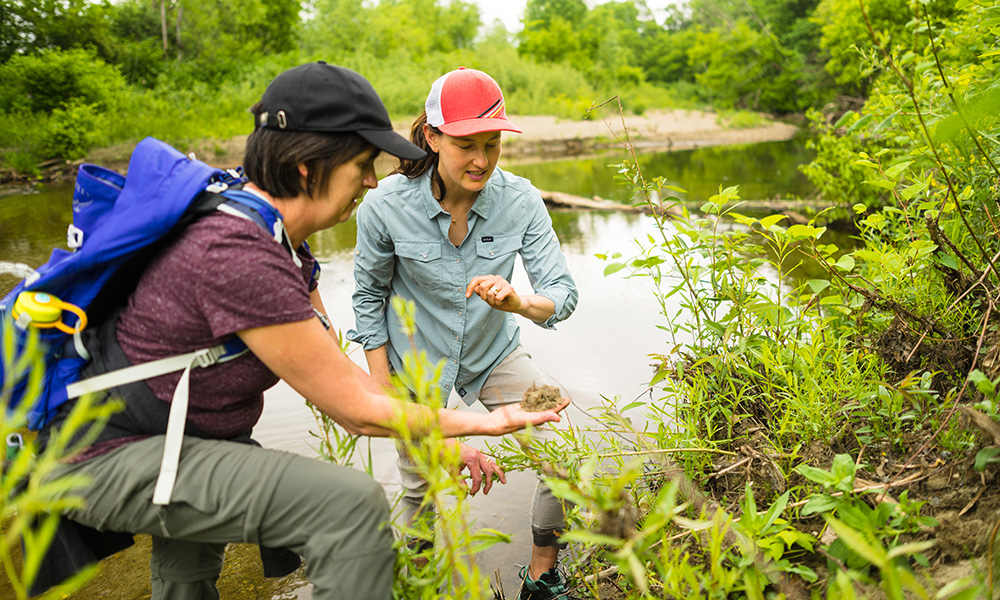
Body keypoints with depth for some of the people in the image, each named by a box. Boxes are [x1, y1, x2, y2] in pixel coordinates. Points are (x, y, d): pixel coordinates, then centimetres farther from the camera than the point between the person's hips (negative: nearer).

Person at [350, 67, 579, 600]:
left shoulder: (521, 201, -19)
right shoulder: (386, 205, -22)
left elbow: (562, 292, -19)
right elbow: (369, 294, -7)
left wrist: (518, 301, -43)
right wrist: (382, 386, -7)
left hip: (494, 354, 2)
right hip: (416, 360, -1)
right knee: (420, 489, 10)